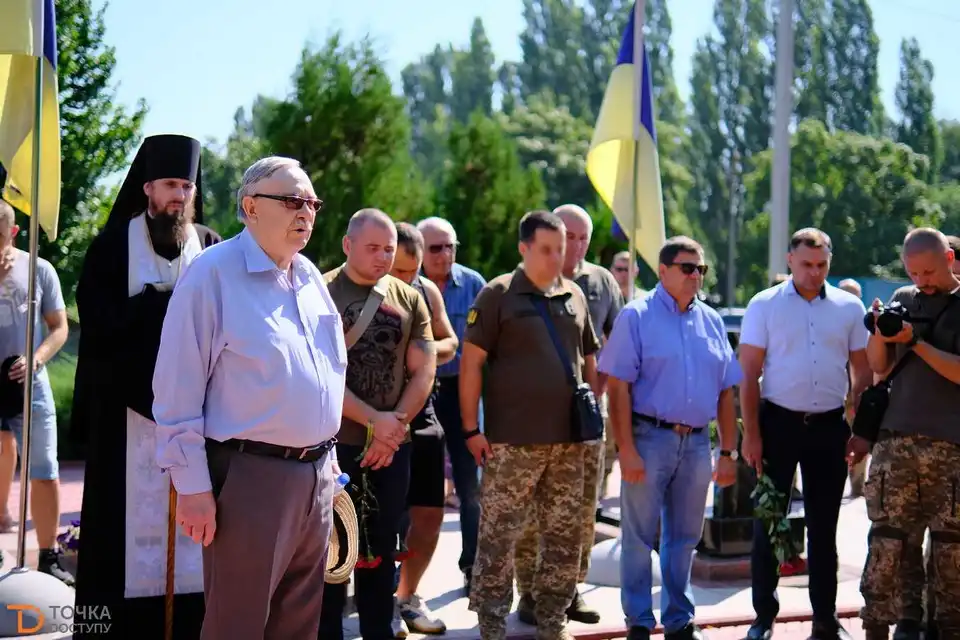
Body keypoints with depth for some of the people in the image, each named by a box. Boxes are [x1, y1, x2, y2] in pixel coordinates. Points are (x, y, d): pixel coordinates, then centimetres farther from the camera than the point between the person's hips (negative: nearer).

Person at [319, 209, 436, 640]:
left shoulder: (410, 300, 8)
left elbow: (424, 372, 6)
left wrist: (392, 427, -7)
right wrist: (374, 420, -16)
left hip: (392, 446, 4)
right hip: (334, 442, -4)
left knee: (381, 548, 12)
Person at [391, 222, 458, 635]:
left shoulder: (428, 291, 6)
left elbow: (449, 343, 14)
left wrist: (426, 349, -7)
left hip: (423, 414, 6)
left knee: (430, 515, 9)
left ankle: (406, 596, 26)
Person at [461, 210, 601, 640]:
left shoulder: (574, 296, 11)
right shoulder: (498, 295, -4)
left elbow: (588, 360, 21)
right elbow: (471, 363, -6)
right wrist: (471, 429, -10)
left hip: (568, 441, 5)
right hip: (513, 442, -5)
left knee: (564, 537, 11)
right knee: (499, 537, 0)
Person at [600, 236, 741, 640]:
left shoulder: (711, 321, 12)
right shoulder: (637, 316, -4)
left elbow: (725, 392, 14)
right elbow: (618, 386, -9)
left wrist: (728, 452, 9)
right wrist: (627, 449, -15)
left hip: (697, 442, 5)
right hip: (650, 437, -5)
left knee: (684, 538, 13)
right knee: (640, 536, 1)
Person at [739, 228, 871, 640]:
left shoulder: (849, 307, 4)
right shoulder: (764, 305, -2)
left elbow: (862, 372, 9)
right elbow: (748, 374, -3)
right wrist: (750, 433, -9)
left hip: (829, 425, 2)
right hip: (778, 422, -2)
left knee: (824, 526, 9)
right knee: (768, 522, 3)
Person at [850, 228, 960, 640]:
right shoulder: (903, 300, 13)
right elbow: (879, 367, 16)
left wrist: (915, 341, -13)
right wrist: (879, 334, -3)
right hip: (896, 439, 3)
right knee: (889, 538, 0)